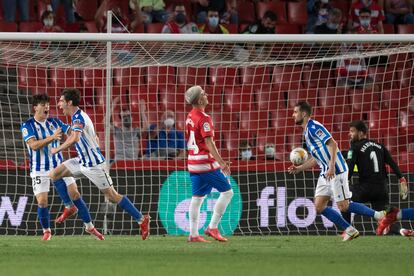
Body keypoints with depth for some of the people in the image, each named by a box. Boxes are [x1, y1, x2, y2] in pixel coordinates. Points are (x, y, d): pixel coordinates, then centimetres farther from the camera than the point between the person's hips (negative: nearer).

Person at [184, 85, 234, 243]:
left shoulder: (190, 117, 11)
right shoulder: (203, 118, -16)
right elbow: (209, 143, -20)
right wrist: (221, 163, -19)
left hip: (193, 163, 9)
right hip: (206, 163, -9)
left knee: (197, 197, 11)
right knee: (227, 192, -1)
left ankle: (193, 234, 9)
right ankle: (212, 227, -4)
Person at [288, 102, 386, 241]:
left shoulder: (314, 127, -11)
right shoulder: (307, 131, 19)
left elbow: (332, 144, -21)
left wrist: (331, 167, -28)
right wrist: (298, 168, 18)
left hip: (336, 171, -10)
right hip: (325, 173, 10)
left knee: (343, 206, -11)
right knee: (319, 207, 1)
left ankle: (378, 215, -1)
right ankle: (350, 230, 4)